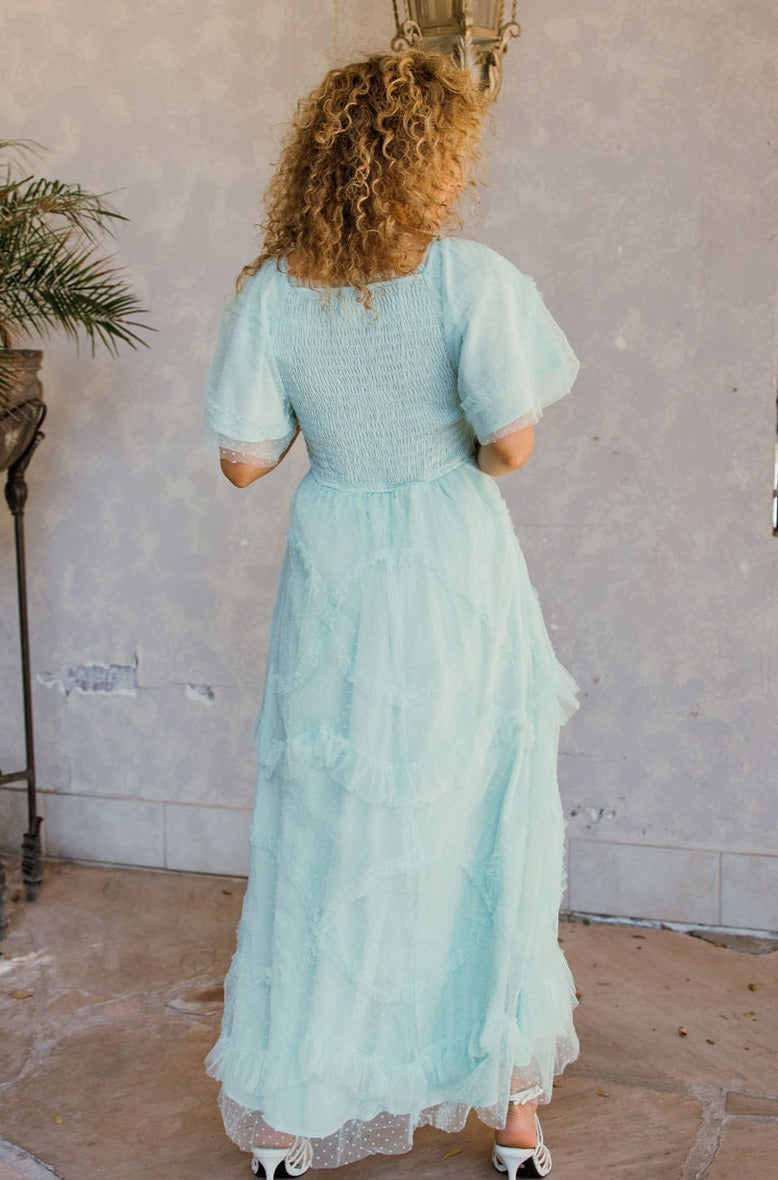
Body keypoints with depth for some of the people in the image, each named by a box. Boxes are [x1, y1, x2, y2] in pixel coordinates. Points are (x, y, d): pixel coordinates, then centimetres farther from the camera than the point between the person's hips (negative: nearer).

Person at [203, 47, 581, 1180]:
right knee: (488, 834, 14)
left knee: (321, 839, 14)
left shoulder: (270, 291, -4)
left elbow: (245, 460, -3)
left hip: (332, 585, 2)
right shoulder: (472, 278, -12)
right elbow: (512, 441, -15)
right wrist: (465, 468, 7)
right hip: (459, 581, -2)